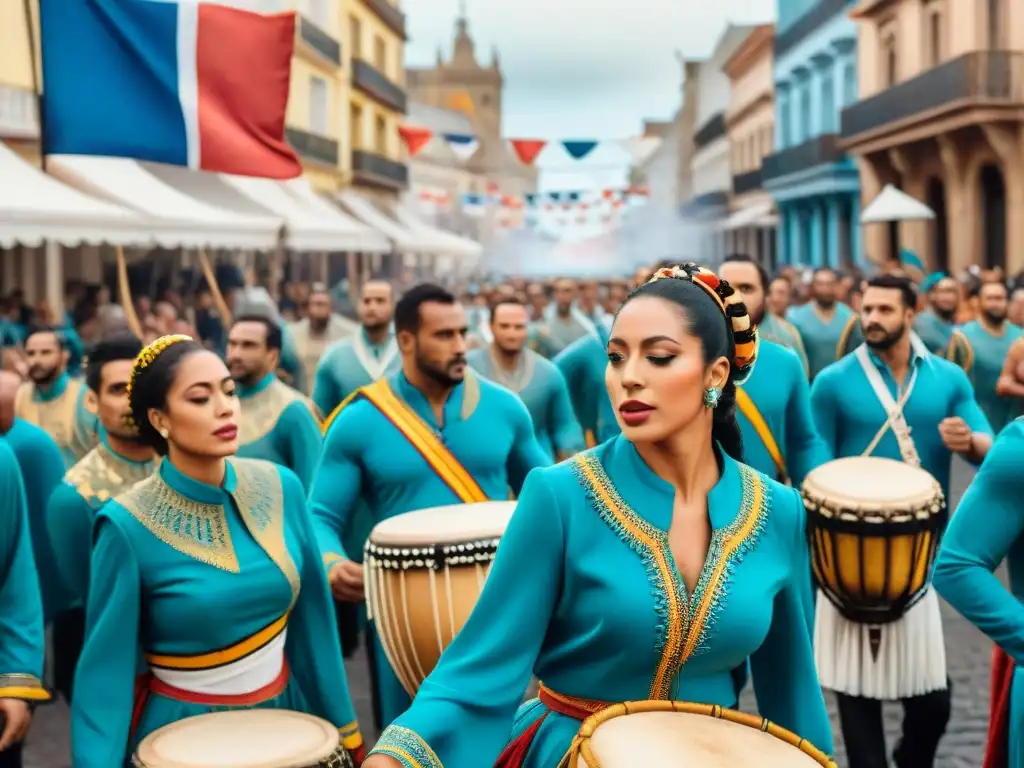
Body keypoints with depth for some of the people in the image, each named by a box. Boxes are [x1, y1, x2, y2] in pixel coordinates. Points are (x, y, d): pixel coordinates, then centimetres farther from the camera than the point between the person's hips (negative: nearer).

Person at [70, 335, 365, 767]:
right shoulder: (129, 525, -20)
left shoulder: (281, 488, -8)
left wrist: (342, 727, 6)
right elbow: (106, 668, -15)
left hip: (285, 714, 4)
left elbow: (310, 620, 1)